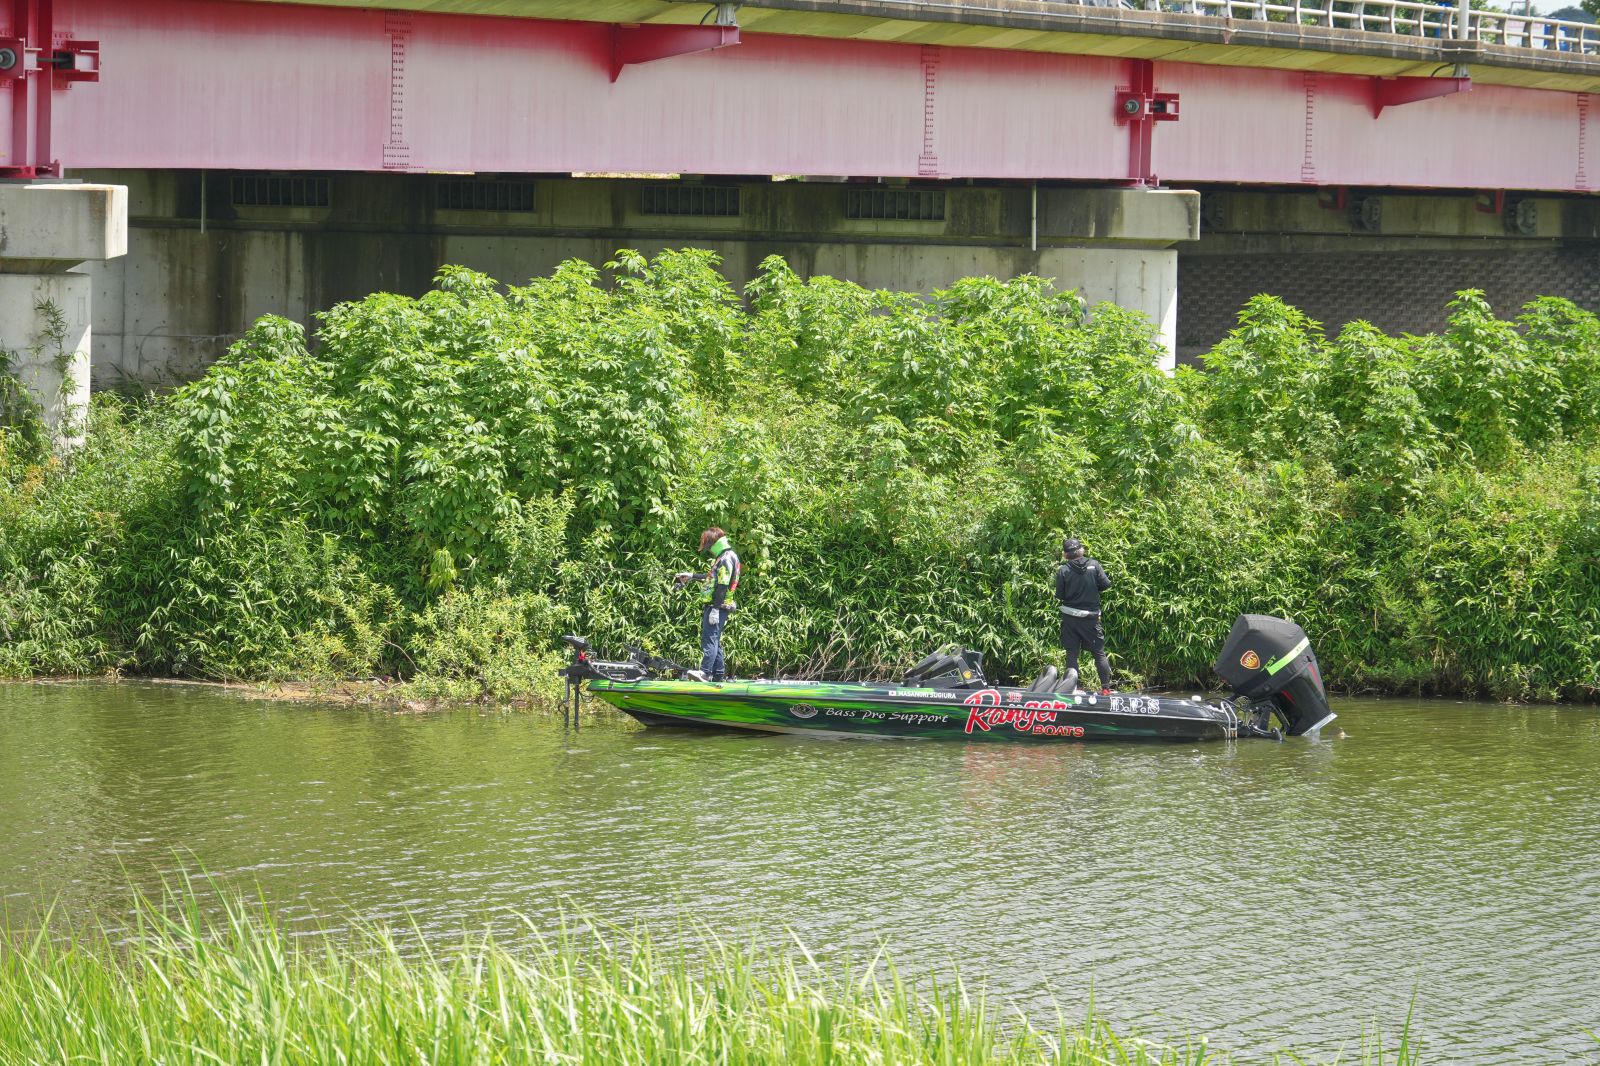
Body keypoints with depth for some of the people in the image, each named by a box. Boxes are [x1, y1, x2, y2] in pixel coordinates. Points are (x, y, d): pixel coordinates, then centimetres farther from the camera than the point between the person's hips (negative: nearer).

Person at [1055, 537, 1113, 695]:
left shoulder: (1063, 571, -8)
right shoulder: (1094, 565, -6)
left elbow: (1059, 596, -8)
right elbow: (1106, 584, -7)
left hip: (1070, 618, 0)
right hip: (1091, 616, 0)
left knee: (1072, 654, 7)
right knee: (1099, 653, 7)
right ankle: (1106, 687, 3)